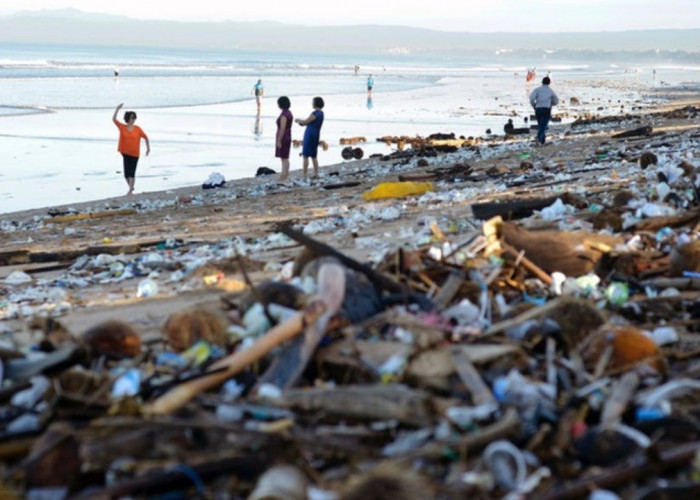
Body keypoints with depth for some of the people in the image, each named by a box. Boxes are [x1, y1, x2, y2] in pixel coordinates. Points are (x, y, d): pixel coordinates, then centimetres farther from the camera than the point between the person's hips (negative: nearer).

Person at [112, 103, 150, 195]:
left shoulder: (137, 129, -3)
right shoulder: (122, 127, 0)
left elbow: (145, 137, 7)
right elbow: (114, 119, -5)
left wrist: (148, 148, 2)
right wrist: (117, 109, -13)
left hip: (134, 154, -1)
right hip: (125, 153, 1)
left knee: (131, 172, -6)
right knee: (126, 172, 3)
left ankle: (130, 190, -6)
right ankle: (131, 187, 25)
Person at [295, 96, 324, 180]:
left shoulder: (315, 113, -17)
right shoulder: (321, 113, 12)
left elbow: (305, 122, -14)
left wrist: (299, 120, 4)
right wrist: (301, 121, 14)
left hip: (310, 135, -9)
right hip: (316, 135, 9)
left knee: (305, 156, -6)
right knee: (313, 156, 15)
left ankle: (304, 175, -8)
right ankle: (316, 174, 15)